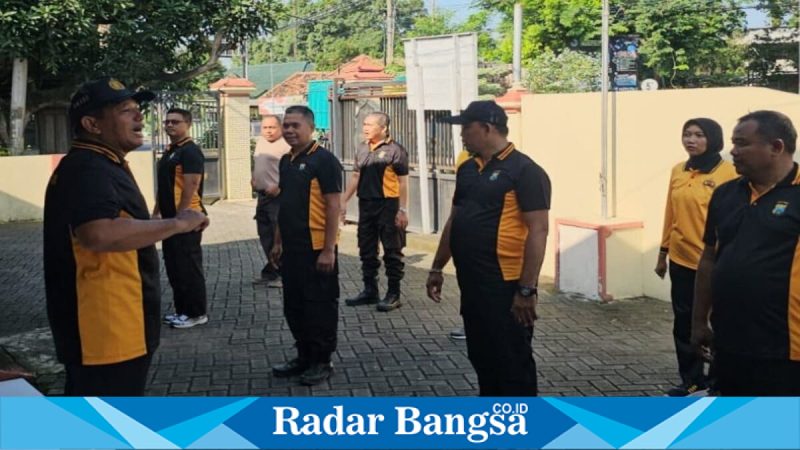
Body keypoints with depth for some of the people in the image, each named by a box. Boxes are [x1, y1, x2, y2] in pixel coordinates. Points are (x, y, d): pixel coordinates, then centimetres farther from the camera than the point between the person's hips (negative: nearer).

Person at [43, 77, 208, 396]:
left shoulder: (99, 167, 17)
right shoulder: (88, 170, -19)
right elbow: (98, 233, -37)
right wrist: (176, 223, -28)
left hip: (116, 329, 11)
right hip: (106, 332, -11)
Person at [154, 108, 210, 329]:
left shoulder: (190, 151, -12)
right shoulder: (169, 152, 17)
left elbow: (191, 186, -19)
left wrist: (179, 216, -21)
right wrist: (156, 212, 17)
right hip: (171, 219, 10)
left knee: (189, 266, -4)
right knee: (174, 266, 13)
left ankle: (196, 313, 4)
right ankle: (181, 309, 22)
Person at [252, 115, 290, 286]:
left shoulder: (285, 146, -13)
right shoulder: (260, 142, 15)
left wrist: (280, 187, -24)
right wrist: (253, 178, 18)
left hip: (277, 197, -9)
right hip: (262, 195, 9)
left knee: (279, 237, -7)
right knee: (265, 236, 15)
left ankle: (274, 272, 0)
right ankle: (271, 272, 26)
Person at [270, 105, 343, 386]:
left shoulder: (324, 160, -12)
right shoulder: (286, 161, 12)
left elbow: (333, 206, -15)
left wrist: (329, 249, -19)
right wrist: (278, 242, 17)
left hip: (317, 249, -8)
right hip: (292, 249, 8)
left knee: (320, 306, 2)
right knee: (294, 305, 15)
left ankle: (322, 362, 14)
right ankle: (304, 357, 28)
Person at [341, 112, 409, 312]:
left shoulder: (395, 150, -9)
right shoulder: (362, 148, 11)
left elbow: (403, 182, -10)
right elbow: (356, 177, 17)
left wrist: (403, 210, -14)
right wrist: (344, 201, 12)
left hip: (388, 205, -7)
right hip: (366, 204, 7)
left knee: (392, 251, 1)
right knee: (367, 250, 13)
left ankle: (393, 295, 9)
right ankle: (370, 290, 26)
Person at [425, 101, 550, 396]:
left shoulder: (524, 171, -12)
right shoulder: (467, 170, 12)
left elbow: (537, 231, -17)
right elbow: (454, 220, 20)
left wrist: (527, 289, -20)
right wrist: (437, 268, 18)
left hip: (506, 288, -8)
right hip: (472, 285, 8)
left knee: (513, 361, 1)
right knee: (482, 358, 17)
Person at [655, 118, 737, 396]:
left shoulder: (728, 173, -10)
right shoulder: (678, 171, 7)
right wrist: (663, 253, 14)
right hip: (681, 259, 5)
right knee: (684, 322, 13)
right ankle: (692, 379, 28)